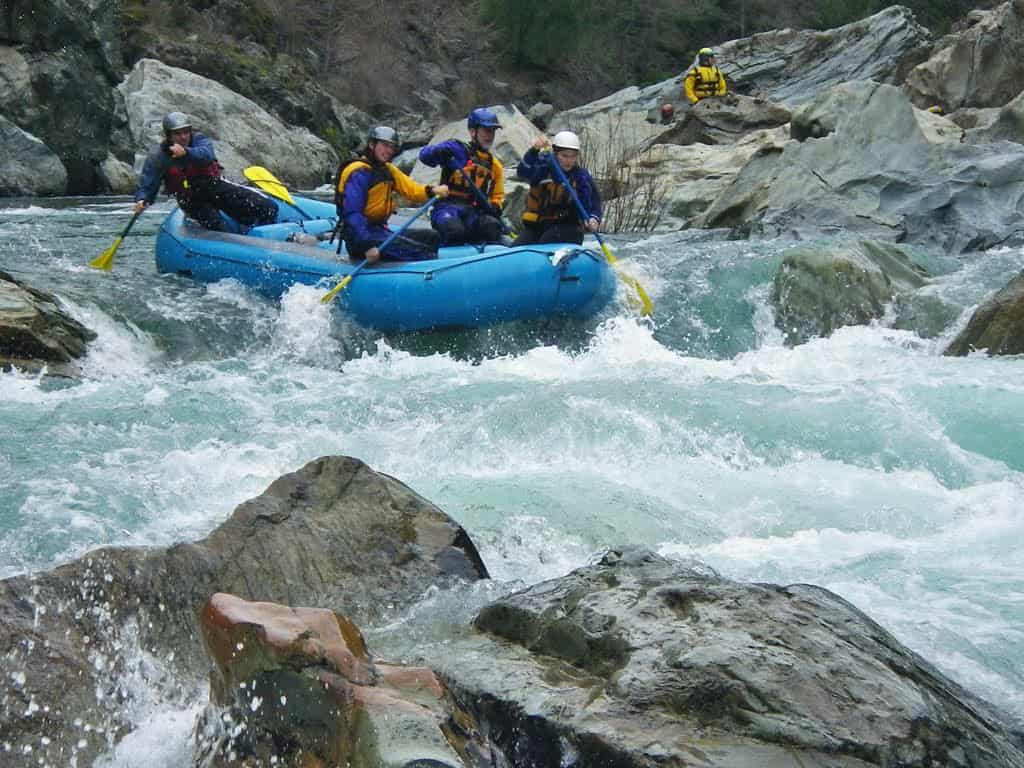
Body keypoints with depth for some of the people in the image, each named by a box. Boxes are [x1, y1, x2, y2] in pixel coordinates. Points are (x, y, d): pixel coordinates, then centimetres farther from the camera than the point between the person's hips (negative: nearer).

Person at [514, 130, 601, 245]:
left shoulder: (582, 177, -2)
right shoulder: (544, 165, -4)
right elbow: (524, 172, -24)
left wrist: (593, 220, -27)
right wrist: (534, 150, -42)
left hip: (566, 228, -2)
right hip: (535, 226, 2)